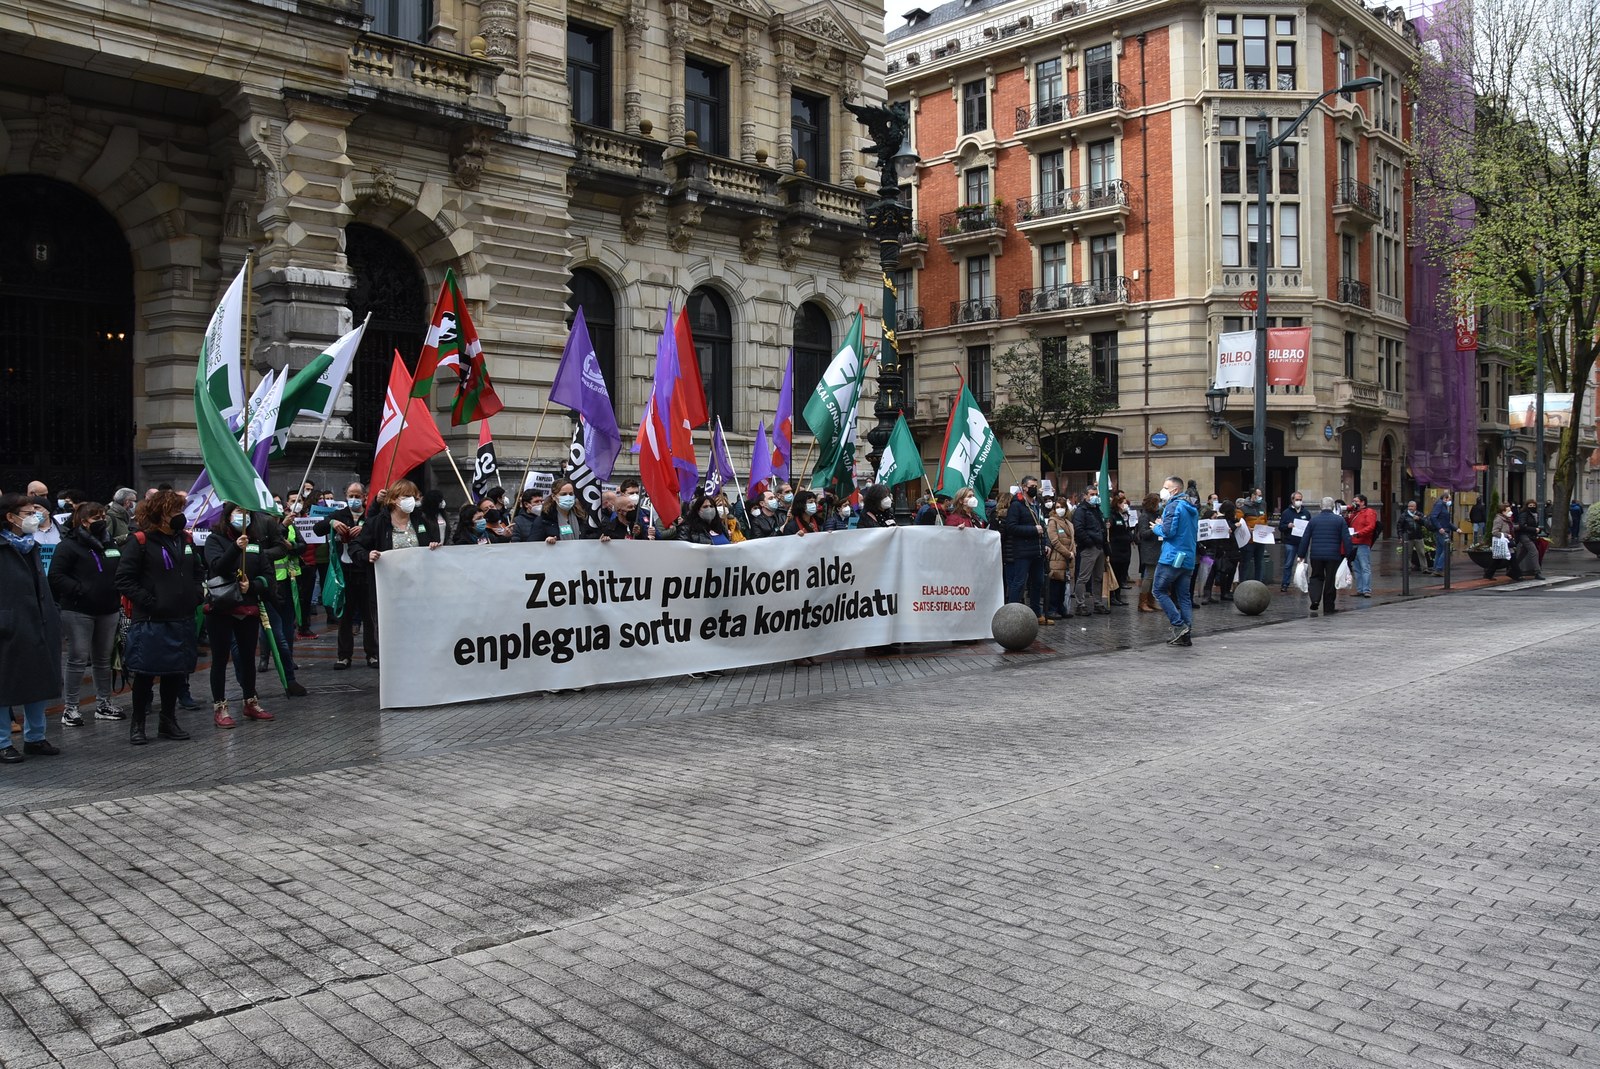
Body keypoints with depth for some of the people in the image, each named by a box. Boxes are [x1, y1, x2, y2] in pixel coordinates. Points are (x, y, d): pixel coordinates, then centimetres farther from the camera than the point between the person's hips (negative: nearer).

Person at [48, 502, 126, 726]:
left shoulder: (110, 545, 13)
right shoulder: (69, 545, -8)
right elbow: (56, 577, -13)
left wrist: (116, 591, 6)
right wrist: (80, 590, -19)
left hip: (107, 610, 7)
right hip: (78, 612, -6)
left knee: (103, 659, 13)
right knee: (78, 660, -4)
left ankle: (104, 705, 21)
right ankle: (70, 708, 5)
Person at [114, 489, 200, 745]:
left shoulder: (184, 539, 11)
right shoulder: (140, 541, -10)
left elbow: (196, 572, 23)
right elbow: (124, 579, -13)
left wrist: (195, 597, 8)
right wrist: (149, 602, -17)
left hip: (182, 619, 6)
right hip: (151, 621, -6)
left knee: (175, 672, 13)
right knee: (145, 673, 3)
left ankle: (168, 722, 25)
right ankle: (137, 724, 17)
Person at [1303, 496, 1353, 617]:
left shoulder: (1314, 520, 4)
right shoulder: (1340, 520, 0)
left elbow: (1305, 539, 4)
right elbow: (1346, 539, -4)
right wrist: (1348, 555, 1)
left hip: (1316, 556, 1)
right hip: (1333, 556, -1)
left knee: (1316, 578, 14)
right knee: (1330, 581, 7)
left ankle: (1315, 601, -11)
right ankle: (1328, 608, 12)